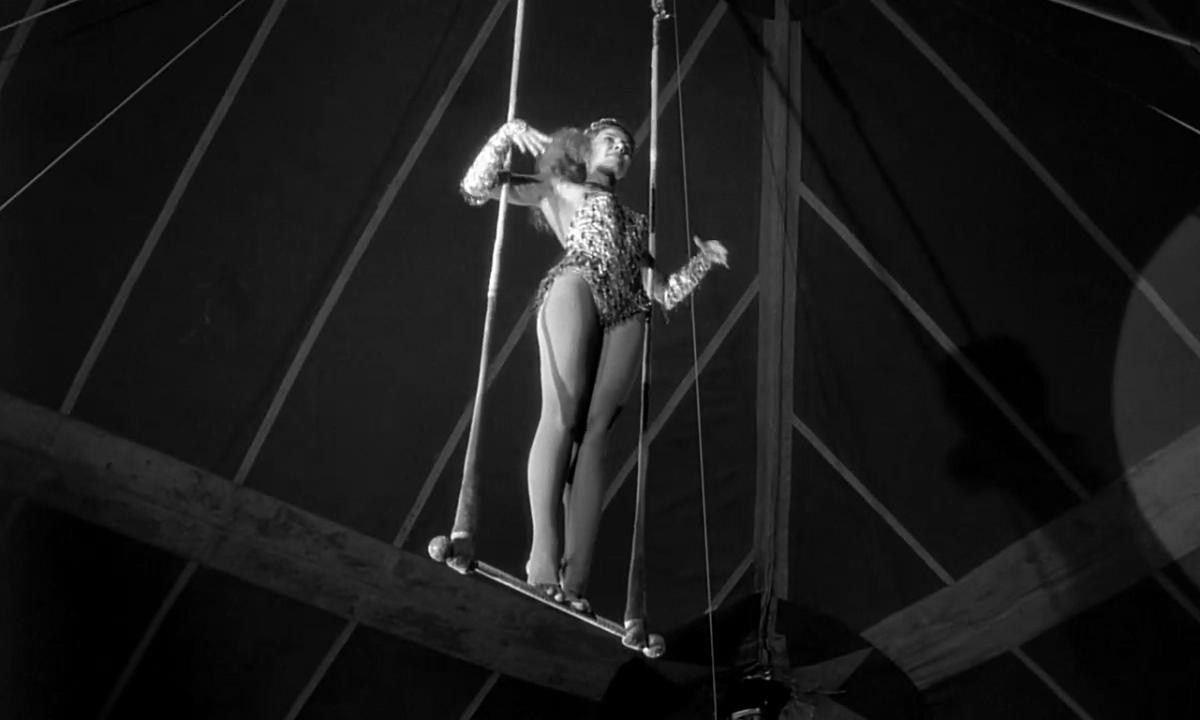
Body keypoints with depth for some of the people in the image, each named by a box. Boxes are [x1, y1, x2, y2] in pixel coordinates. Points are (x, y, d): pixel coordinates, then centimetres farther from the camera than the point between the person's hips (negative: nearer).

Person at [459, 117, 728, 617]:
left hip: (626, 313, 3)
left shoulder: (633, 220, 37)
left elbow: (663, 294, 32)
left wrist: (703, 260, 21)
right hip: (577, 284, -3)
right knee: (562, 416, -20)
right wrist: (508, 135, 7)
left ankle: (575, 579, -22)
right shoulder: (557, 189, 27)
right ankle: (544, 554, -27)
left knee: (595, 432, -12)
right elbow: (476, 186, 18)